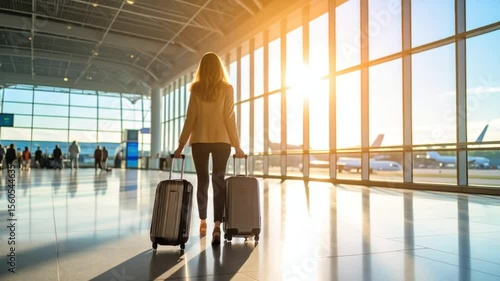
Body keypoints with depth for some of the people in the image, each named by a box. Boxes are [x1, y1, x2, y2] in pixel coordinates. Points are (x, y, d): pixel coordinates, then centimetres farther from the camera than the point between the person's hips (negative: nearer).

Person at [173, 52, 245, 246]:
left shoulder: (196, 89, 3)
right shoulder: (227, 88, 1)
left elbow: (190, 118, 0)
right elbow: (229, 118, -3)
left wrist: (181, 145, 5)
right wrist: (237, 145, 1)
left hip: (199, 140, 1)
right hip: (221, 140, -1)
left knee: (202, 181, 11)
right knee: (218, 181, -2)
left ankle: (203, 221, 21)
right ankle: (217, 224, -15)